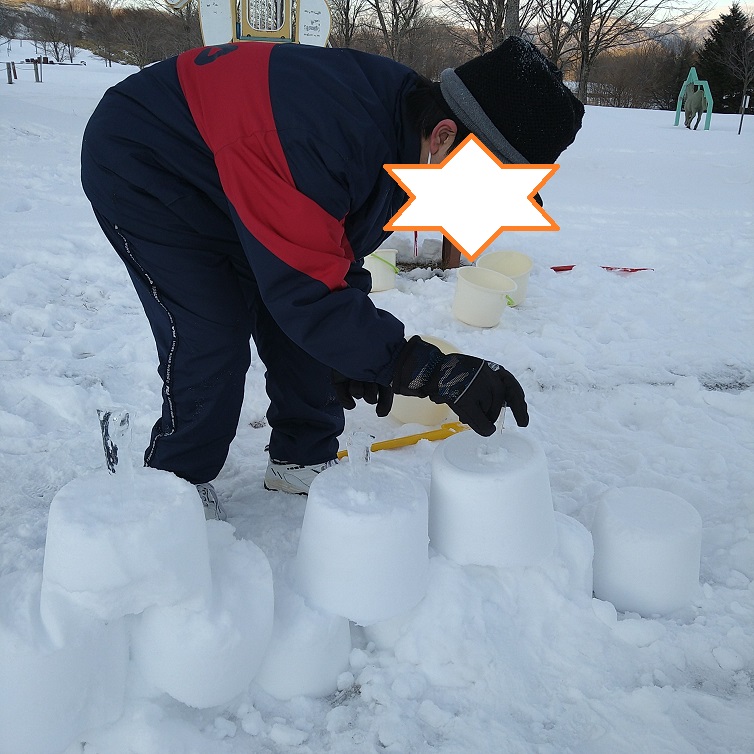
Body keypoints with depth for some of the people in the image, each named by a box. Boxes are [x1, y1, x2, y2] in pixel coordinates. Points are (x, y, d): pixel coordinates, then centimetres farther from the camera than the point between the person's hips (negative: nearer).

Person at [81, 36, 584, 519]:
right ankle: (178, 485, 8)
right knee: (211, 338, -15)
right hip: (137, 169, -8)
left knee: (302, 320, 2)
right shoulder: (323, 139, -41)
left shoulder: (406, 116, -12)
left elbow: (335, 242, -1)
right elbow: (306, 289, -38)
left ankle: (302, 459, 18)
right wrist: (432, 372, -40)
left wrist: (356, 348, -11)